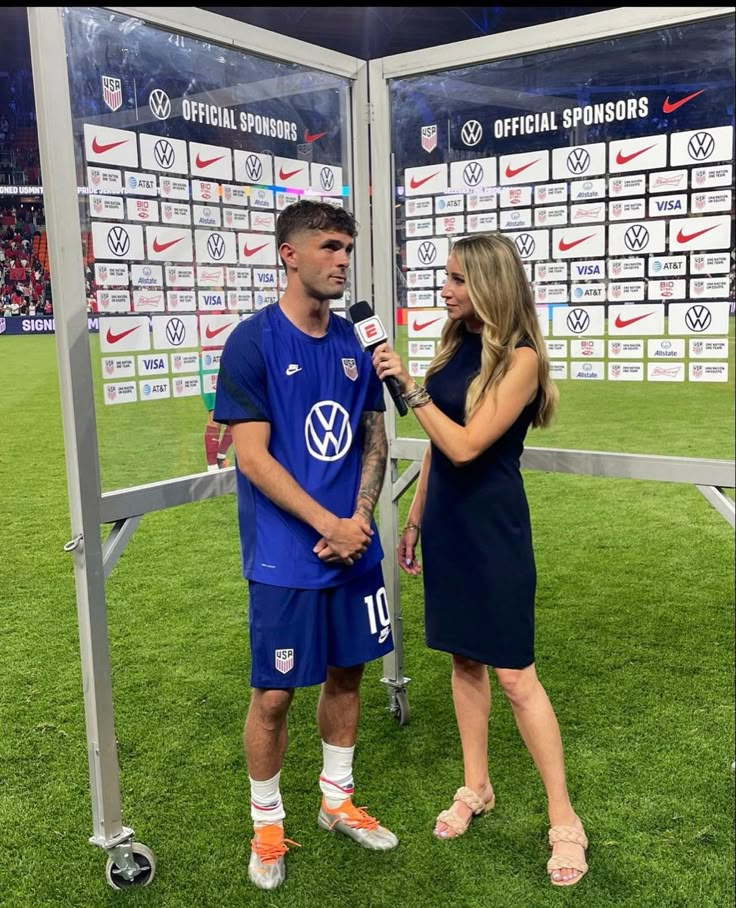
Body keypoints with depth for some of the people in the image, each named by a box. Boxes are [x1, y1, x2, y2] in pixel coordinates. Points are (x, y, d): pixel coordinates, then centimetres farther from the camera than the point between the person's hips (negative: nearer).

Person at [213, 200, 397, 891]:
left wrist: (361, 518, -6)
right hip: (285, 556, -5)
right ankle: (266, 822, 28)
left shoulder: (352, 343, 6)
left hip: (353, 547, 6)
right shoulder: (252, 342, -11)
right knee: (274, 693, 5)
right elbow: (252, 457, -15)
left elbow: (374, 438, 9)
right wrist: (330, 525, -16)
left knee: (346, 673, 16)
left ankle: (336, 799, 37)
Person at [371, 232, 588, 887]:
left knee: (515, 674, -1)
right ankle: (476, 788, 32)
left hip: (492, 528, -7)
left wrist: (408, 385, -20)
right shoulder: (455, 346, 6)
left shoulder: (520, 358, -15)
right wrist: (414, 519, 15)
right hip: (447, 523, 7)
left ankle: (564, 819, 14)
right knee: (464, 658, 15)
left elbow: (465, 445, -22)